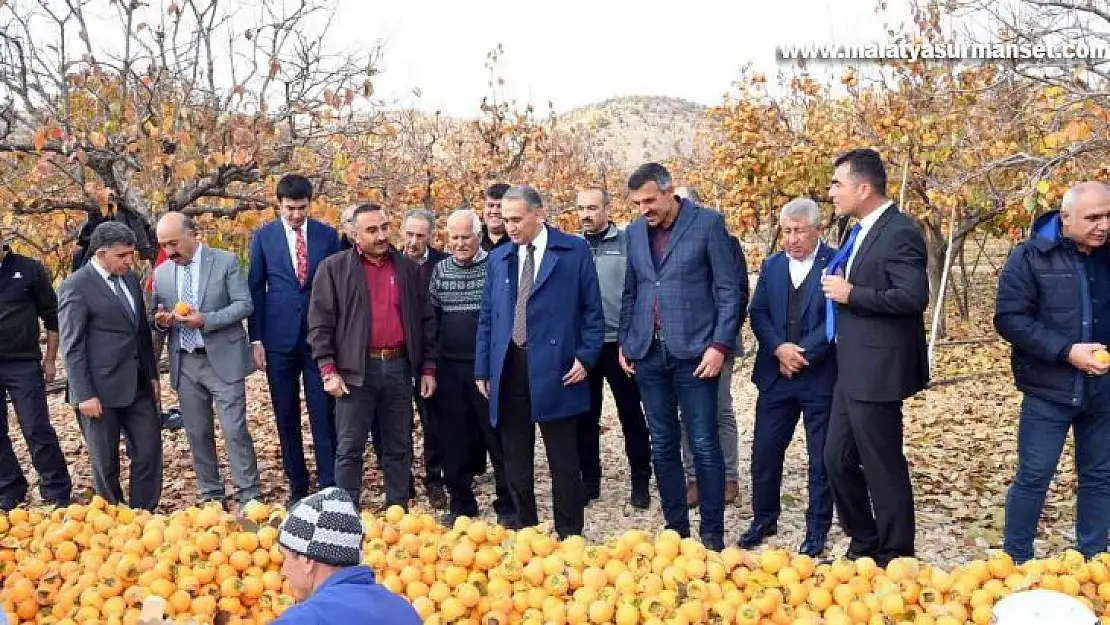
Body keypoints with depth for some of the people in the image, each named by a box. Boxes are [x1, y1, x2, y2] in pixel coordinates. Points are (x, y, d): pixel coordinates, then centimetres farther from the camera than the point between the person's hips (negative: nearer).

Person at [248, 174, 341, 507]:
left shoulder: (327, 235, 3)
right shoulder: (263, 236, 3)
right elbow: (255, 289, 5)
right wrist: (256, 339, 0)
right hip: (279, 337, 1)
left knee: (324, 415, -2)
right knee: (286, 417, 8)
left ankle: (329, 485, 5)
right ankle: (297, 485, 19)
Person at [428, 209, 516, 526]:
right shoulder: (440, 269, 8)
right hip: (450, 368, 4)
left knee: (498, 436, 2)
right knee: (455, 438, 10)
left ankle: (507, 505, 15)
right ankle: (460, 502, 24)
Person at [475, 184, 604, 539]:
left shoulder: (575, 251, 1)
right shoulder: (497, 258, 12)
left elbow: (592, 310, 1)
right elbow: (486, 319, 15)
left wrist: (587, 357, -8)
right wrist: (482, 370, 11)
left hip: (554, 370, -4)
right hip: (508, 371, 4)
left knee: (563, 461, 3)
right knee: (515, 460, 11)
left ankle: (569, 535, 16)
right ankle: (524, 532, 24)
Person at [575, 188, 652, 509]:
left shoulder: (628, 243, -2)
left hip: (620, 343, -3)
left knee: (631, 415, 6)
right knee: (585, 416, 10)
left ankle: (641, 481, 19)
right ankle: (589, 480, 23)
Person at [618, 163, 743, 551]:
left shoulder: (708, 224, -4)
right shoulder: (635, 232, 11)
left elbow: (730, 289, -5)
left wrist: (720, 344, -11)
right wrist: (624, 341, 11)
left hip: (694, 352, -5)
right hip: (648, 354, 5)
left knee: (704, 444, -1)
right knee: (662, 445, 9)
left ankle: (712, 533, 10)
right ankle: (676, 528, 20)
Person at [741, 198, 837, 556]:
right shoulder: (771, 266, 10)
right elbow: (758, 313, 4)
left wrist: (803, 353, -16)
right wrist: (780, 349, -13)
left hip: (821, 376, -4)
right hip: (776, 375, 4)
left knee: (821, 458, 7)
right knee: (764, 451, 9)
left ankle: (817, 530, 20)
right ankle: (763, 520, 25)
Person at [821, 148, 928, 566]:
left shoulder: (899, 232, -15)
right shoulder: (861, 231, 14)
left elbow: (913, 296, -25)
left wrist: (850, 294, -19)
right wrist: (838, 289, 7)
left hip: (877, 372, -10)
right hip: (851, 370, 10)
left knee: (883, 468, 2)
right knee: (837, 461, 15)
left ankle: (895, 559, 18)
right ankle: (864, 545, 31)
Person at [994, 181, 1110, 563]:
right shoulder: (1032, 257, -8)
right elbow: (1009, 318, -13)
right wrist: (1066, 351, -20)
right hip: (1050, 389, -4)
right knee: (1034, 477, 2)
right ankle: (1016, 561, 15)